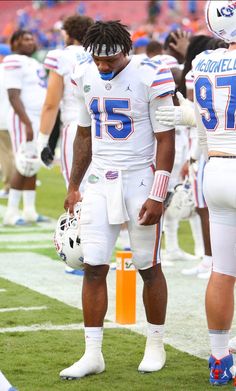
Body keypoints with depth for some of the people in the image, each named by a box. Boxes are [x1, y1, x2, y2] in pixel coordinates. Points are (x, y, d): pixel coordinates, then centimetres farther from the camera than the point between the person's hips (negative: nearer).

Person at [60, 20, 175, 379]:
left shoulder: (150, 78, -14)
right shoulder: (86, 78, 3)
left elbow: (166, 141, -11)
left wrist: (157, 197, -15)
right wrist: (74, 187, 15)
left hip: (139, 181, -5)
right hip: (99, 183, 5)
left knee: (149, 267, 5)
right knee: (93, 267, -1)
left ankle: (156, 346, 21)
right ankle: (93, 354, 3)